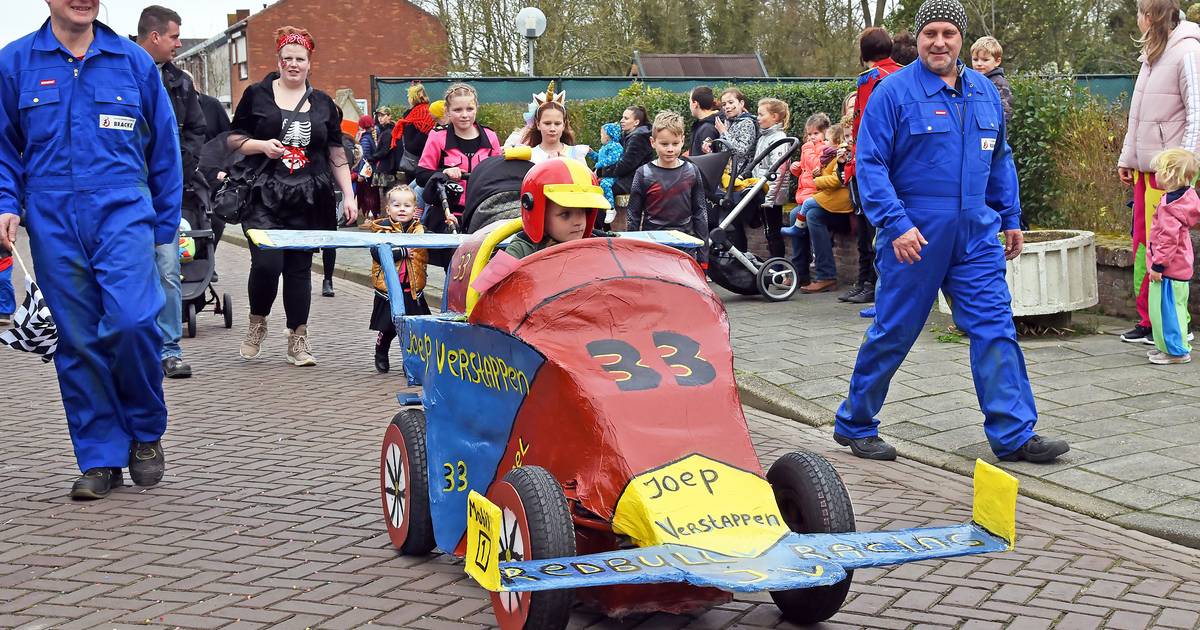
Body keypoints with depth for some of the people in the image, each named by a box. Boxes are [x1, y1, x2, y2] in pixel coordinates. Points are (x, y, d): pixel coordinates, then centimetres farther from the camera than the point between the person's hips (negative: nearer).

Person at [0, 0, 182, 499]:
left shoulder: (134, 61, 7)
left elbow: (164, 148, 11)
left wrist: (166, 227, 10)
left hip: (123, 212, -1)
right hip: (52, 223, 1)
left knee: (132, 321, -18)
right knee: (78, 339, 3)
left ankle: (146, 432, 7)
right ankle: (101, 460, 14)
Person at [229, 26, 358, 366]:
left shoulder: (323, 104, 13)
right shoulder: (257, 95, 6)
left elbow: (337, 155, 14)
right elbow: (234, 140, 7)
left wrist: (349, 195, 6)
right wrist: (262, 145, -12)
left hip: (309, 200, 2)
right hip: (264, 196, -2)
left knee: (299, 268, 3)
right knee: (267, 263, -15)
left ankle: (298, 341, 12)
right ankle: (257, 324, 12)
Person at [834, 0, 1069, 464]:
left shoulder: (984, 92, 11)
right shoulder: (893, 92, -8)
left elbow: (1000, 160, 20)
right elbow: (870, 164, -11)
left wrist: (1010, 218, 17)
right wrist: (896, 224, -19)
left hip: (976, 235, 5)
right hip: (914, 236, -5)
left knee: (995, 329, 0)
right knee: (893, 333, 4)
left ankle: (1014, 436, 5)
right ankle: (854, 424, 21)